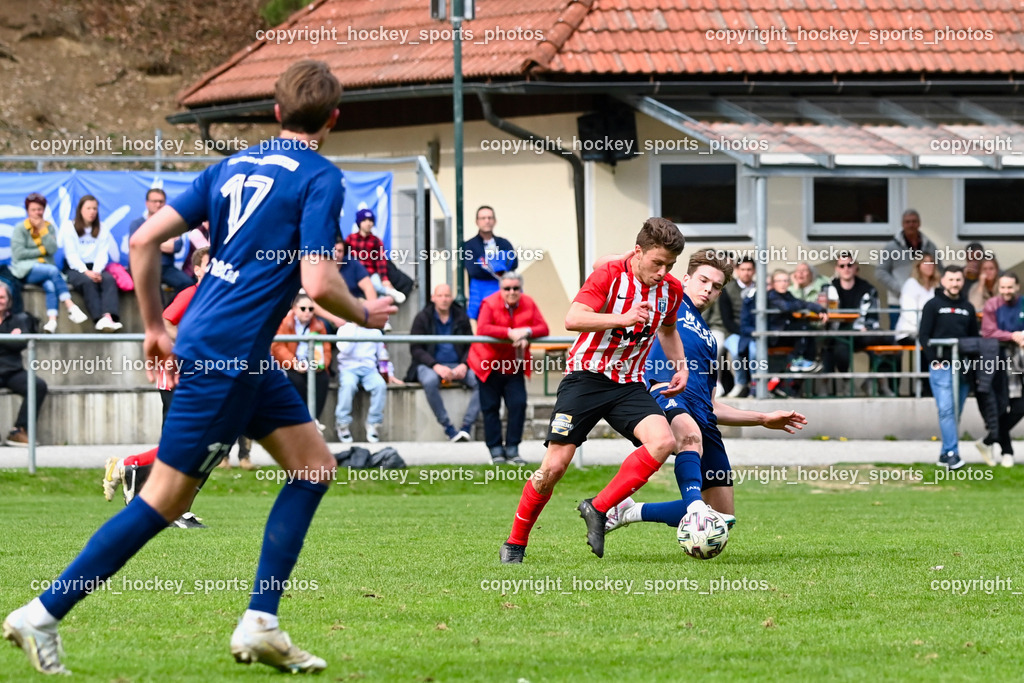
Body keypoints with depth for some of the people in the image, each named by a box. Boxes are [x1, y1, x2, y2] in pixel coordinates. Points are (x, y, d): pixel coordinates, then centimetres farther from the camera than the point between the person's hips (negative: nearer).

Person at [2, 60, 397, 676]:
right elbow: (318, 283, -17)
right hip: (225, 356, -9)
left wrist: (155, 326, 17)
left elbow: (145, 240, 8)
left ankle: (261, 626, 9)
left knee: (315, 466, 13)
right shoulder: (321, 178, -9)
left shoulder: (234, 167, 12)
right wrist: (364, 315, 3)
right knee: (167, 501, -4)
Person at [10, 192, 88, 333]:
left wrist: (42, 229, -7)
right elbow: (18, 254, -7)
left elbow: (53, 249, -2)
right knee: (53, 271, -33)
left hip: (45, 268, 3)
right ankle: (71, 307, -40)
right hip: (26, 271, -3)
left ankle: (52, 320, -51)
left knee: (51, 286, -33)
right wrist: (42, 250, -3)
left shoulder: (49, 228, 14)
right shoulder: (19, 230, 6)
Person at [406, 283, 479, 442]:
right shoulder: (422, 318, 2)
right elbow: (415, 349, -3)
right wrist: (436, 366, -19)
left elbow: (470, 346, 10)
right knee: (430, 381, -39)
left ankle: (466, 427, -25)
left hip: (456, 366, 3)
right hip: (429, 365, -3)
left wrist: (464, 365, -12)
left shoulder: (461, 317, 10)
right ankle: (448, 429, -32)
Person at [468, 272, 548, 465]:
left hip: (515, 366, 3)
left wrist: (527, 333, -30)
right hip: (489, 365, -3)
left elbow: (543, 328, -9)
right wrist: (509, 333, -36)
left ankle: (512, 449, 1)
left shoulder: (529, 304, -3)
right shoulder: (490, 304, -15)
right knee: (491, 407, 2)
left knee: (518, 404, -6)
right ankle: (496, 450, 10)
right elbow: (482, 328, -28)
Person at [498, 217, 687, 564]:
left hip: (629, 385, 4)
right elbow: (573, 319, -26)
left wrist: (681, 367, 10)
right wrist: (623, 318, -36)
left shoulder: (671, 290, 3)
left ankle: (598, 509, -14)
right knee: (554, 466, -8)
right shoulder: (609, 275, -14)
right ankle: (515, 543, 10)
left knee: (663, 441, -23)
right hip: (586, 377, -4)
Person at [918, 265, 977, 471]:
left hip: (962, 368, 5)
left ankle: (946, 454, 12)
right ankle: (952, 453, -17)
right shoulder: (933, 306, 2)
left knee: (956, 412, 6)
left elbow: (975, 338, 19)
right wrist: (934, 360, -11)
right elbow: (923, 335, -1)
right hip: (941, 366, -5)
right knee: (946, 409, -14)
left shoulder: (967, 308, 16)